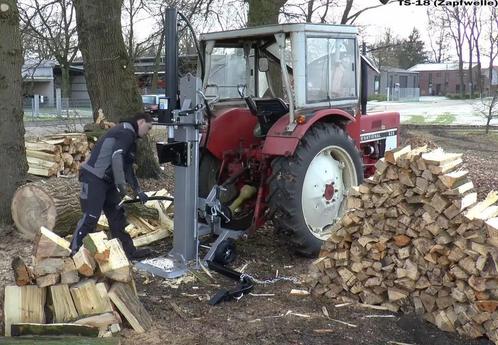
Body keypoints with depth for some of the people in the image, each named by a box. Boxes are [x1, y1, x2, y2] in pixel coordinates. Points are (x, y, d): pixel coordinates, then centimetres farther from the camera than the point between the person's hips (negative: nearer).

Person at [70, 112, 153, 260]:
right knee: (91, 217, -10)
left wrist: (138, 191, 26)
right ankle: (74, 252, -3)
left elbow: (127, 168, 27)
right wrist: (121, 184, -24)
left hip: (106, 180, 11)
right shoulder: (126, 131, -10)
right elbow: (116, 157, -25)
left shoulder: (129, 137, 21)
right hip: (93, 178, -11)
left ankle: (129, 250, 20)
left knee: (117, 215, 13)